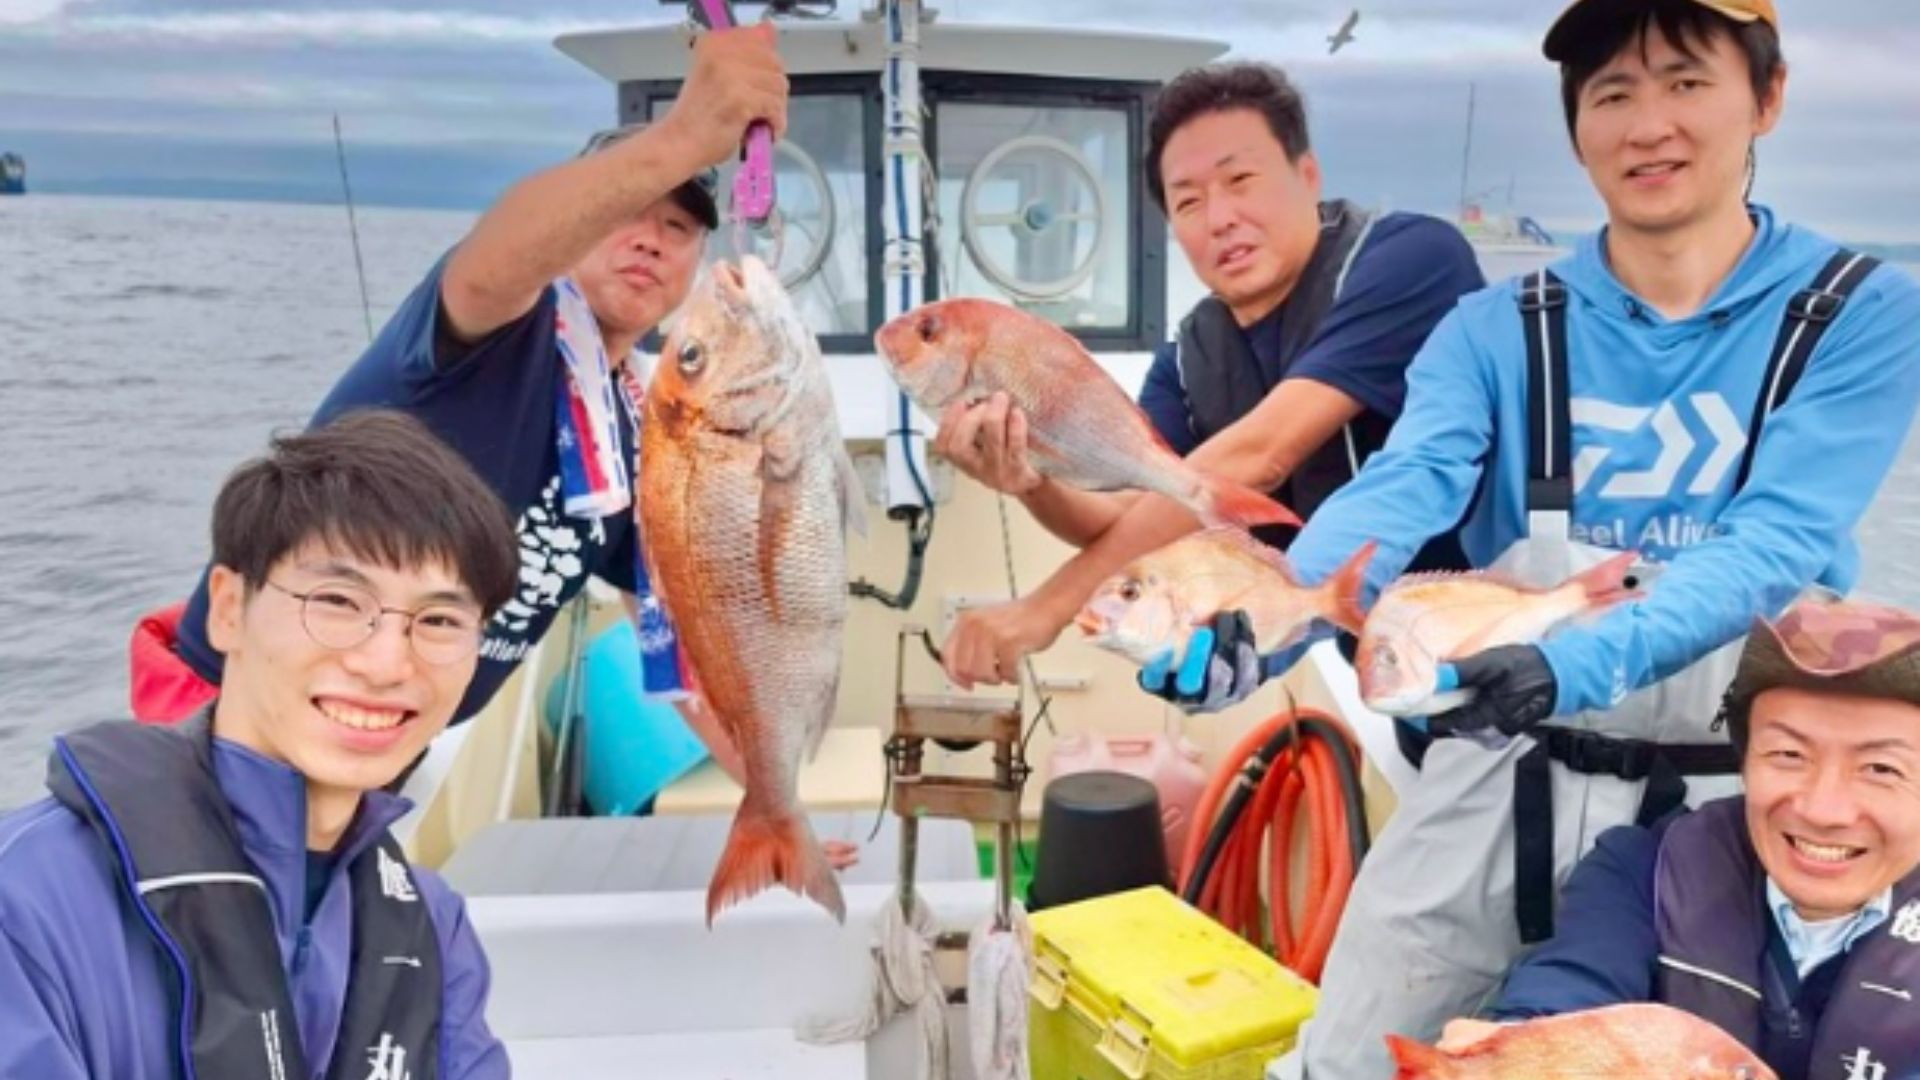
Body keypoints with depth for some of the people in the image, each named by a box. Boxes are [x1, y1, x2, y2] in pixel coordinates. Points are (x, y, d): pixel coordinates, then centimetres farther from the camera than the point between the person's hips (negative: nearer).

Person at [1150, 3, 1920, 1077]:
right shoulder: (1496, 330, -2)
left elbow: (1773, 546, -20)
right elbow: (1398, 493, -19)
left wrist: (1577, 666, -38)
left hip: (1733, 802, -1)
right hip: (1500, 788, 2)